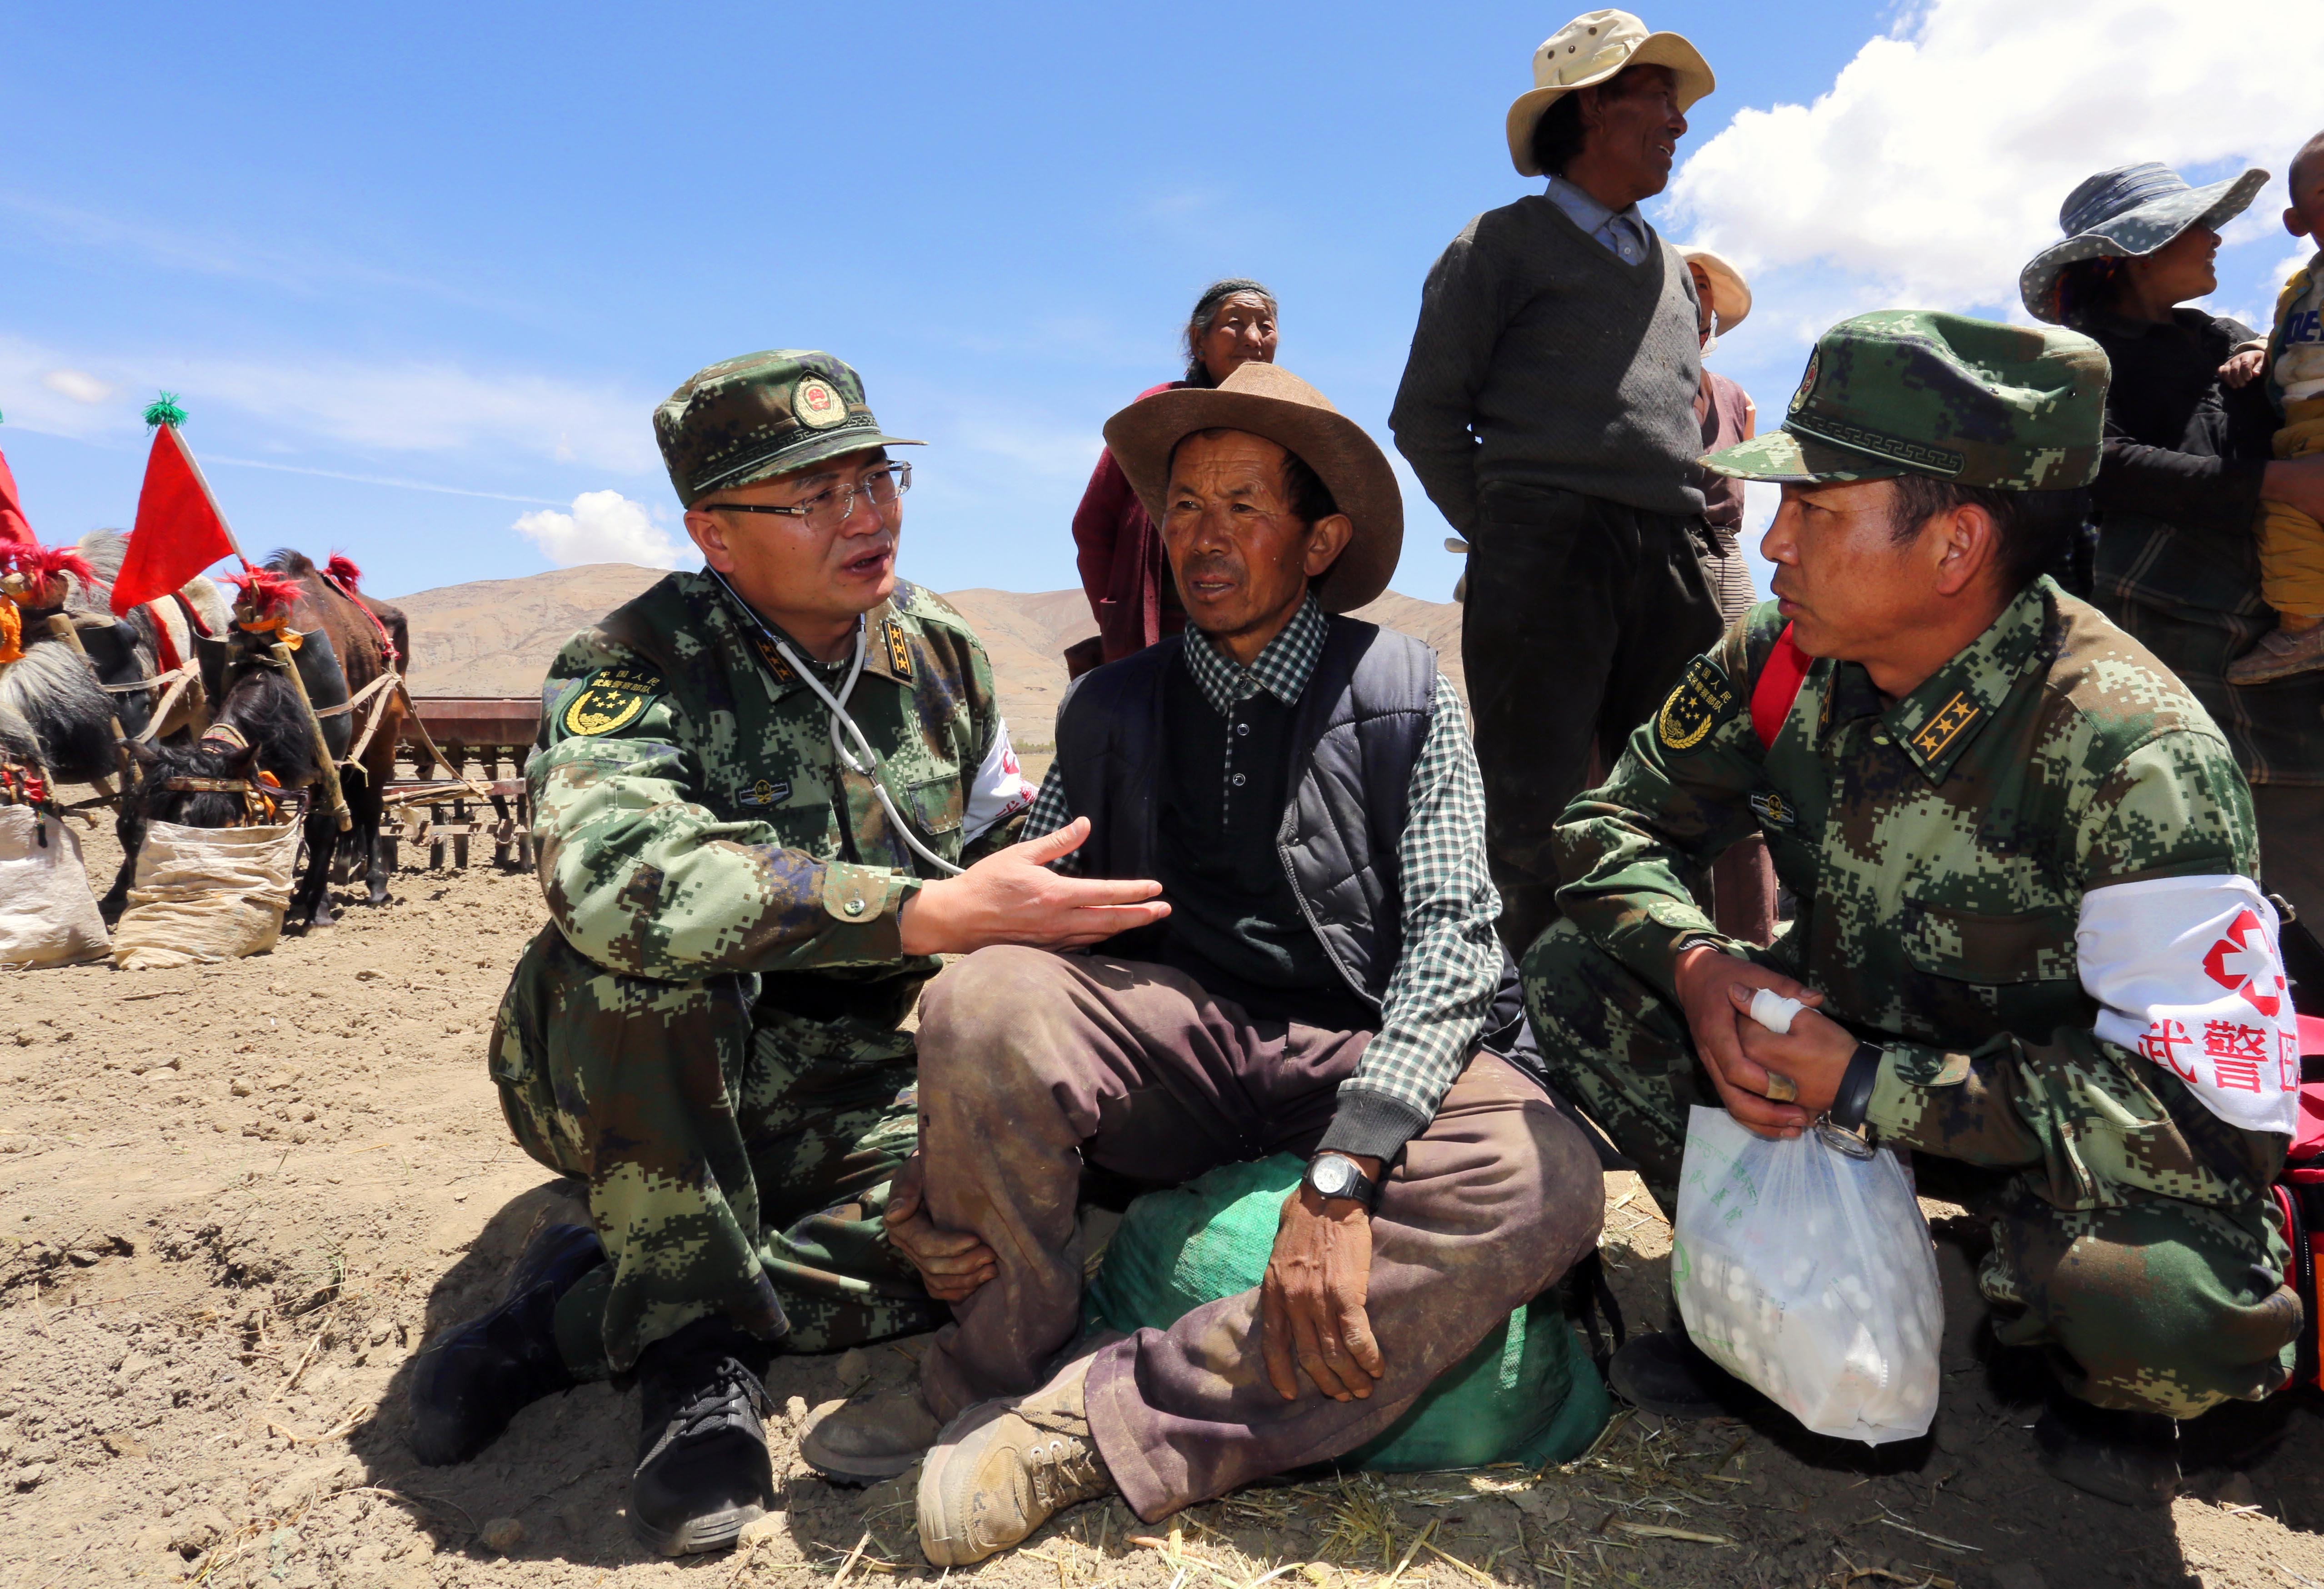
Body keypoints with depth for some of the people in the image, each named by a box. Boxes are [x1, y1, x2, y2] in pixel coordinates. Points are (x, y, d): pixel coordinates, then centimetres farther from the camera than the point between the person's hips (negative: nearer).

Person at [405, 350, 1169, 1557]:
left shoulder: (942, 656, 1)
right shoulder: (635, 666, -15)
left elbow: (1009, 859, 14)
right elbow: (612, 868, -38)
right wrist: (926, 914, -40)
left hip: (830, 1095, 4)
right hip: (628, 1086, -3)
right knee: (646, 941, -35)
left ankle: (569, 1316, -12)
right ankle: (697, 1340, -17)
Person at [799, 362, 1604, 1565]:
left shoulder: (1405, 695, 1)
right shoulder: (1112, 709, 9)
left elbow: (1452, 933, -10)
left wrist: (1341, 1175, -26)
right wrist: (938, 1177, -14)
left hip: (1364, 1061, -1)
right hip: (1174, 1045, 1)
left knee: (1544, 1184, -31)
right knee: (980, 998, -28)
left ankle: (1093, 1424, -26)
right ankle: (996, 1368, -5)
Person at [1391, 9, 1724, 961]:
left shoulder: (1671, 268, 28)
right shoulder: (1503, 245, 9)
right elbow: (1426, 416, 4)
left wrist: (1701, 545, 16)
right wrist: (1502, 541, -2)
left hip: (1673, 562, 6)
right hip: (1549, 549, -6)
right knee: (1538, 819, -9)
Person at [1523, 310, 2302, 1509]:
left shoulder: (2127, 752, -29)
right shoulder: (1784, 660, -14)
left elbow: (2215, 1108, -31)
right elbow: (1618, 822, -3)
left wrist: (1865, 1086, -33)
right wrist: (1694, 963, -25)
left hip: (2048, 1125, -4)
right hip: (1844, 1041, 4)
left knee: (2182, 1302, -36)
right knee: (1575, 971, -16)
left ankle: (2093, 1377, 5)